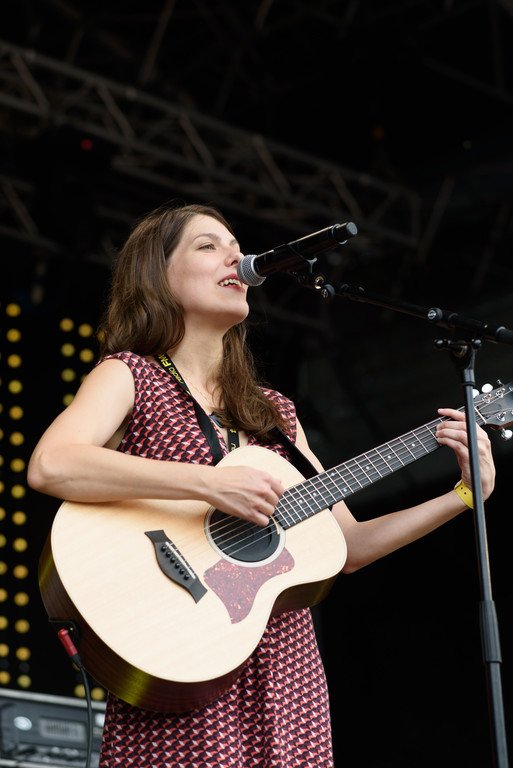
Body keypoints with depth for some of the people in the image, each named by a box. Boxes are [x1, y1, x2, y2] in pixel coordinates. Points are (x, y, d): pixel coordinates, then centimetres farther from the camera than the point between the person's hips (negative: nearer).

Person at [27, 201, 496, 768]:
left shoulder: (274, 413, 18)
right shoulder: (128, 375, 1)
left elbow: (347, 545, 18)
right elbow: (48, 467, -20)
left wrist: (465, 494, 10)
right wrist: (210, 482, -23)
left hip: (286, 676, 5)